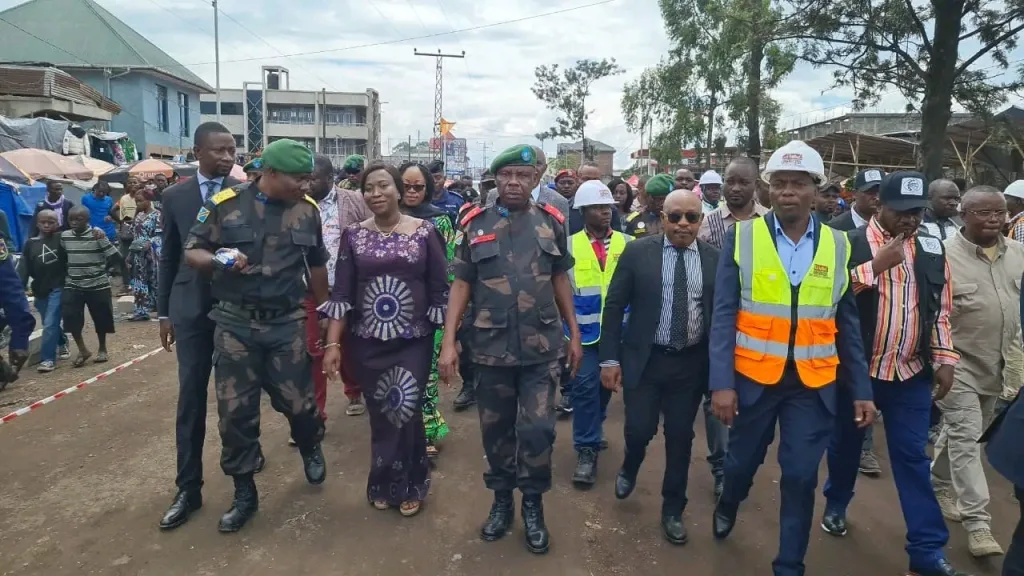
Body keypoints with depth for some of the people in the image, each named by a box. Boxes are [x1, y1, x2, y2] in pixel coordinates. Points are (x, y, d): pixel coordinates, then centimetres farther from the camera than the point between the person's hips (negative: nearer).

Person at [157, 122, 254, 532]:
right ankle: (188, 488, 11)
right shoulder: (175, 196, 4)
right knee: (190, 397, 3)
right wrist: (163, 312, 7)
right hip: (191, 307, 1)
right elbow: (168, 257, 8)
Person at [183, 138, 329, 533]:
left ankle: (311, 447, 39)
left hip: (288, 322, 1)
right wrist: (218, 260, -21)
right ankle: (244, 493, 24)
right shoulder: (224, 204, -6)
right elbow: (191, 252, 1)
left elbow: (316, 265, 12)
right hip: (235, 322, 0)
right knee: (235, 411, 6)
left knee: (298, 401, 4)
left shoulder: (307, 210, 2)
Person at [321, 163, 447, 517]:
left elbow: (440, 290, -1)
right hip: (367, 342, 2)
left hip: (413, 342, -2)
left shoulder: (425, 232, -3)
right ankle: (385, 484, 32)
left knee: (406, 411, -6)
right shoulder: (353, 235, 2)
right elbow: (341, 292, 0)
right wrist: (333, 343, -5)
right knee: (380, 415, 10)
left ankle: (407, 485, 19)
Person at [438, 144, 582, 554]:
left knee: (537, 430, 1)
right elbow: (461, 285, 1)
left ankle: (533, 505, 23)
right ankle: (501, 500, 32)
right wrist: (449, 342, -5)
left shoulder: (552, 222, 3)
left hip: (542, 348, 0)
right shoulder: (476, 224, 1)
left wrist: (574, 333, 9)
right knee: (495, 430, 12)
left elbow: (560, 280, 10)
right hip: (490, 348, 0)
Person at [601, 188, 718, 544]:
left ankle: (673, 510, 29)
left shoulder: (715, 259, 0)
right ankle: (629, 468, 35)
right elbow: (614, 307, -3)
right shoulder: (638, 252, -5)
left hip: (692, 363, 2)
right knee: (640, 430, -2)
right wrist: (610, 358, -7)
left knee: (680, 437, 9)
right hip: (644, 359, -1)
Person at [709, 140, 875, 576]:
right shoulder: (742, 236, -5)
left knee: (801, 477, 4)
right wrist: (721, 382, -15)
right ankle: (728, 504, 50)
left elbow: (847, 324, 6)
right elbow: (724, 315, -8)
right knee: (743, 459, 15)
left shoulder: (838, 245, 1)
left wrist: (861, 389, 3)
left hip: (814, 383, 1)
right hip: (752, 376, -1)